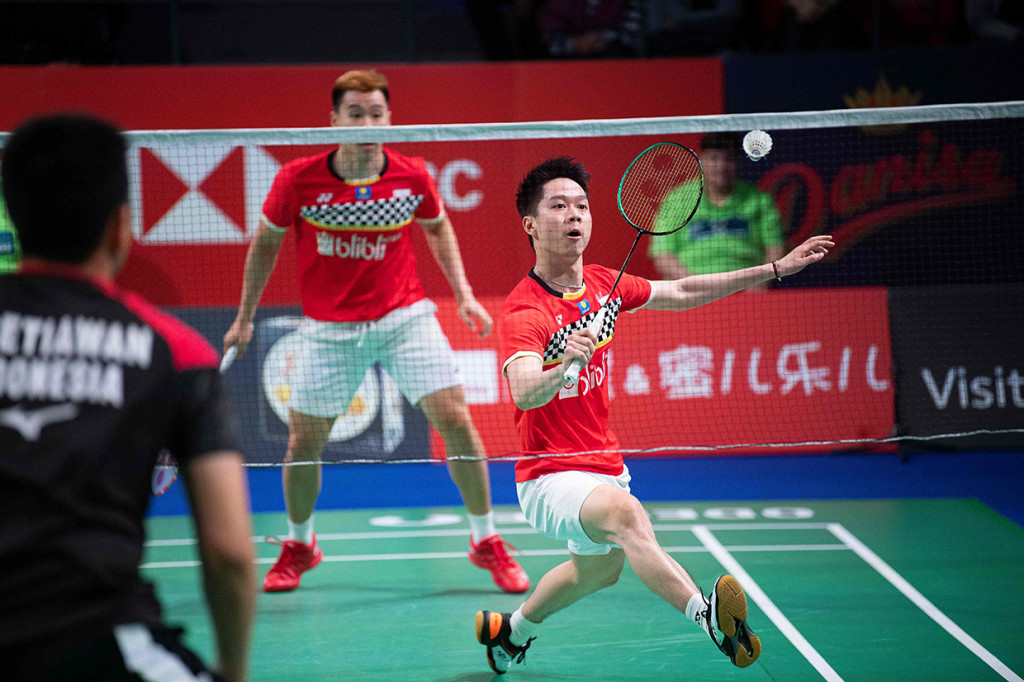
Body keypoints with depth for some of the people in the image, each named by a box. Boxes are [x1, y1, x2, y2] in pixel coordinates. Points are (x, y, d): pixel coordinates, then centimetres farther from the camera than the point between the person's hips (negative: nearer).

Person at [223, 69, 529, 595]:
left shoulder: (412, 177, -9)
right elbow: (266, 242, 5)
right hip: (329, 329, 0)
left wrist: (463, 294, 4)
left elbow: (438, 227, 13)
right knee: (303, 442, 2)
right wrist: (245, 317, 8)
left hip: (404, 317, 0)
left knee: (456, 421, -10)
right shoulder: (298, 180, -12)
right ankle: (299, 546, 30)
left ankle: (486, 541, 8)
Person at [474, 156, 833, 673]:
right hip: (550, 476, -9)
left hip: (605, 465, 9)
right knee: (625, 513, -39)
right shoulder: (523, 311, -21)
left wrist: (776, 269, 11)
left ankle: (510, 630, 55)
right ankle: (708, 616, -60)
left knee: (601, 569, 31)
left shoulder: (602, 283, 1)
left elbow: (682, 292, 13)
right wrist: (565, 367, -58)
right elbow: (524, 393, -37)